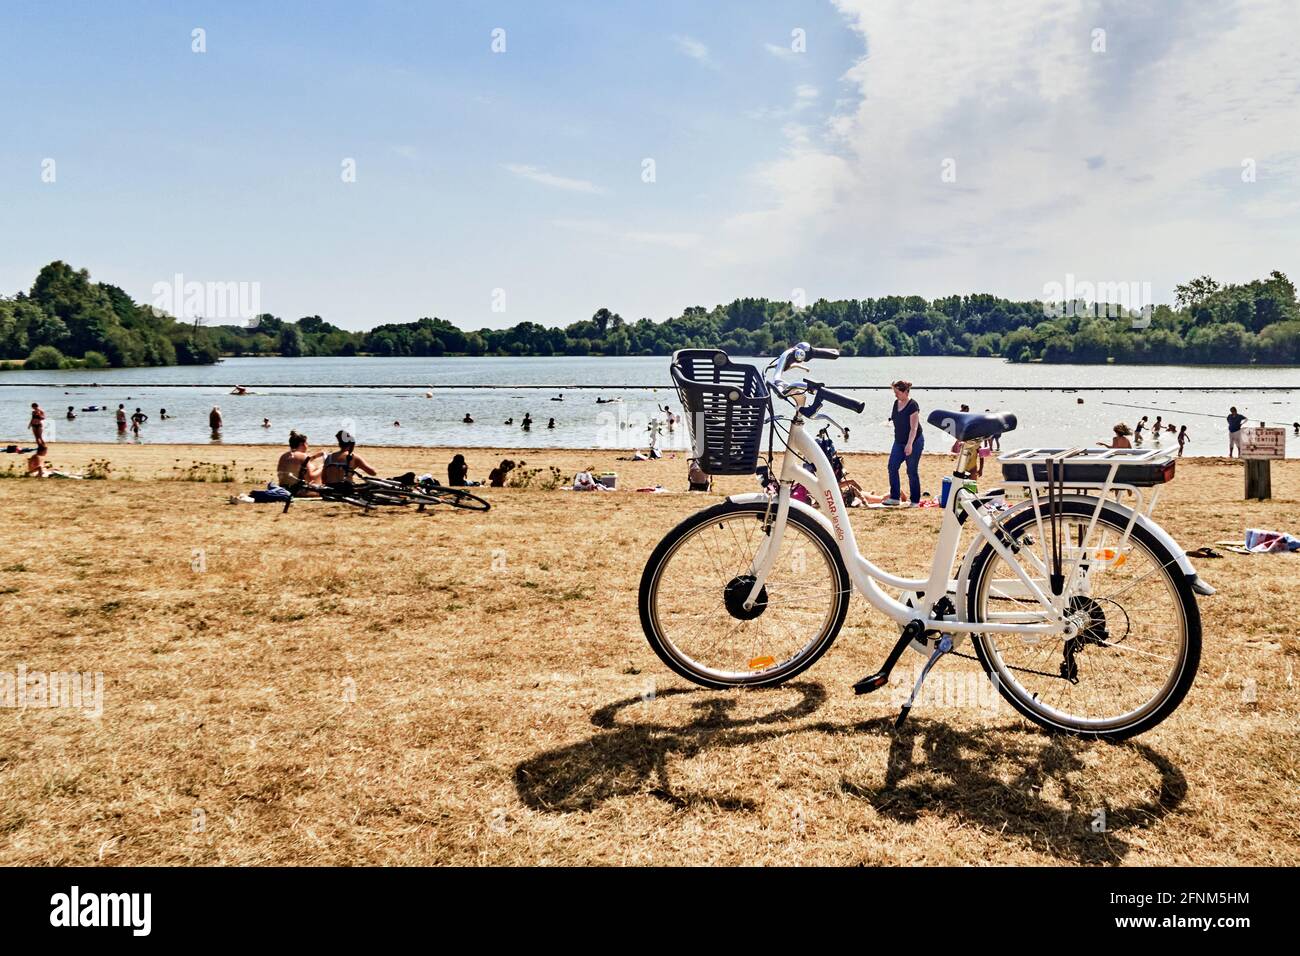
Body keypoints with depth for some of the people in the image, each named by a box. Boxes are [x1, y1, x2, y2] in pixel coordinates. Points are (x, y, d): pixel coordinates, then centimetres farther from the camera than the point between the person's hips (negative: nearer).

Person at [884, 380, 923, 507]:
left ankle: (915, 500, 9)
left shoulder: (913, 405, -17)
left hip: (914, 442, -7)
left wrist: (909, 444, -26)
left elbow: (914, 427, -20)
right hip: (899, 442, 7)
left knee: (912, 471, -1)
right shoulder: (896, 403, 5)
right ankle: (895, 497, 3)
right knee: (892, 467, -1)